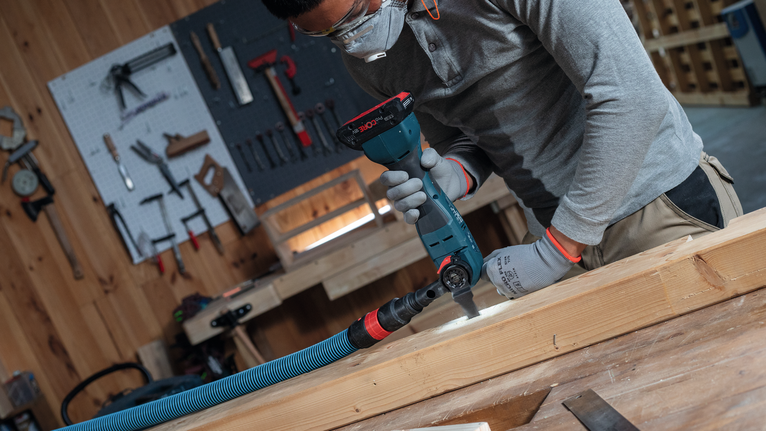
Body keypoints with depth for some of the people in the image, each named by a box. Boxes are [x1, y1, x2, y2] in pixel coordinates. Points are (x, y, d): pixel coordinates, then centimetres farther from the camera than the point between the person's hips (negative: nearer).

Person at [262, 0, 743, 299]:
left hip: (663, 199, -5)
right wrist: (455, 175, -14)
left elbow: (633, 97, -27)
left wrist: (555, 252, -22)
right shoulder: (366, 58, -1)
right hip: (566, 237, 5)